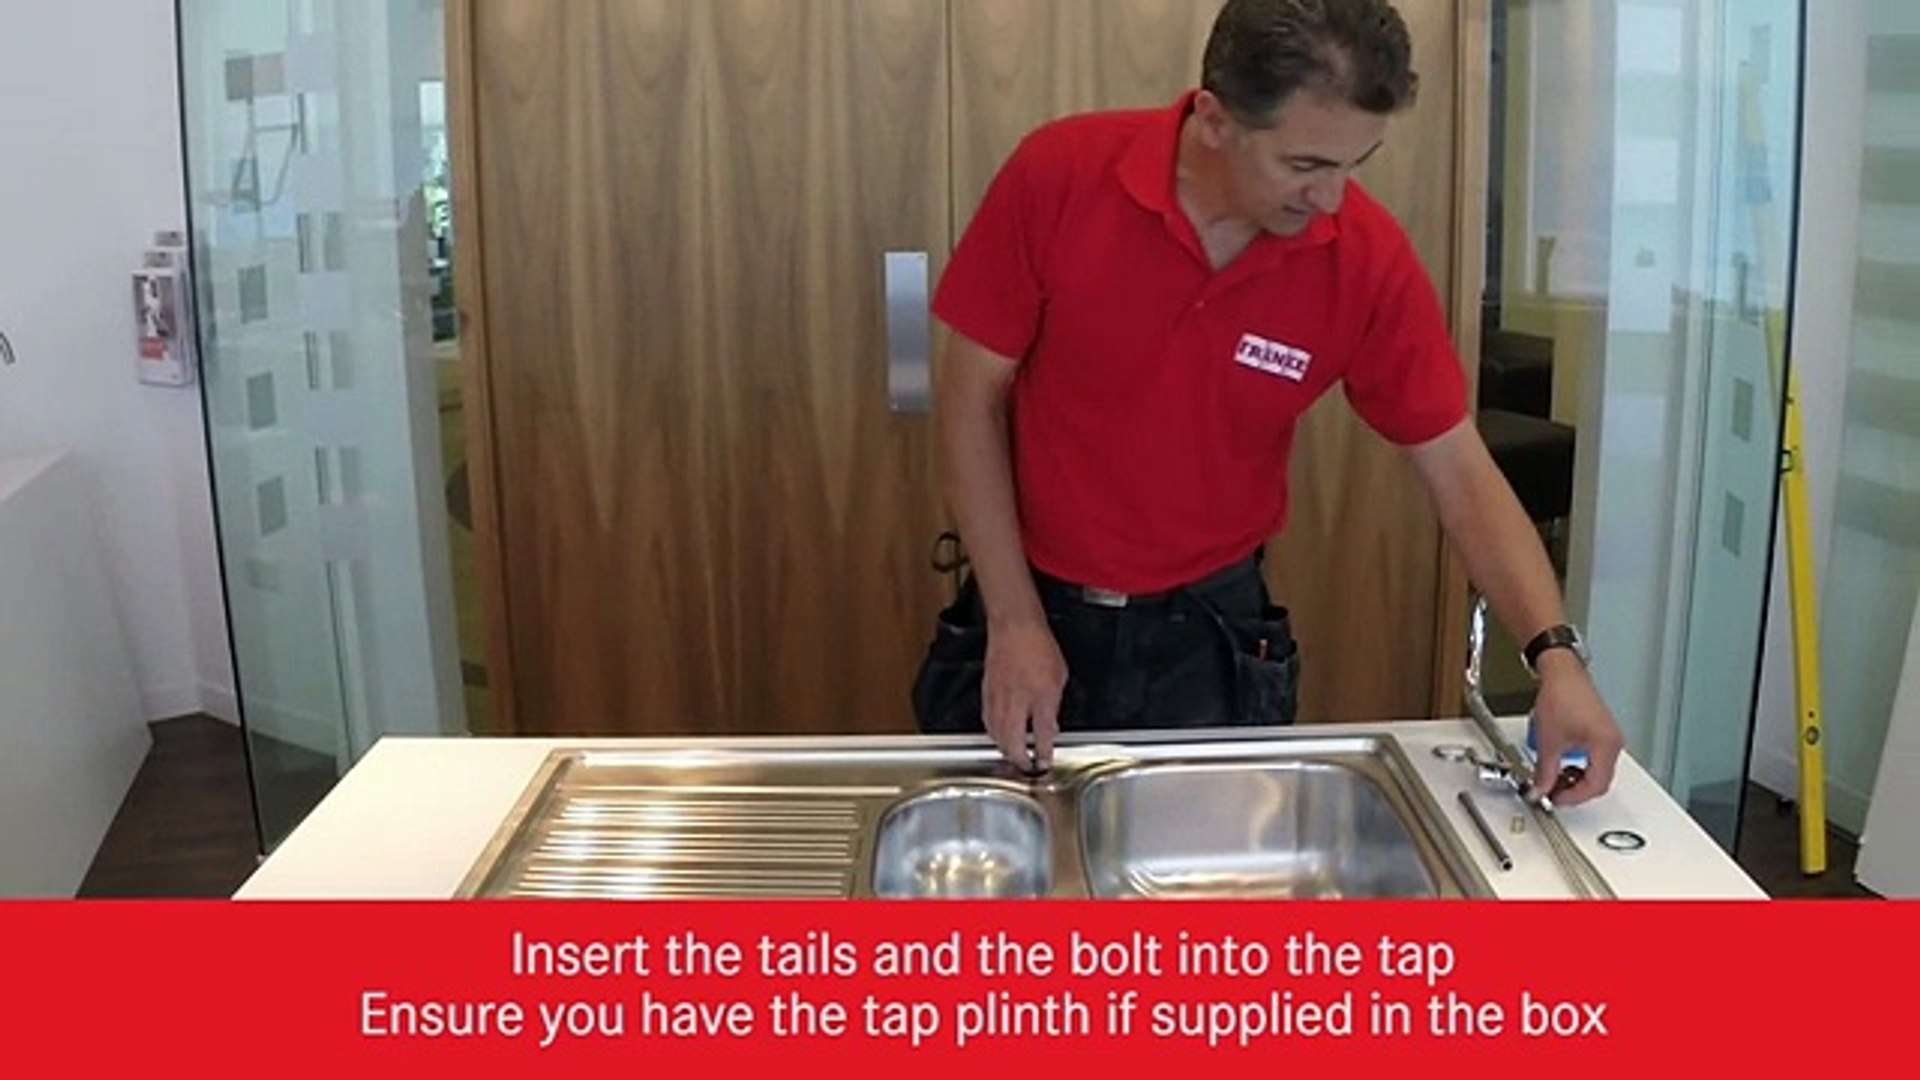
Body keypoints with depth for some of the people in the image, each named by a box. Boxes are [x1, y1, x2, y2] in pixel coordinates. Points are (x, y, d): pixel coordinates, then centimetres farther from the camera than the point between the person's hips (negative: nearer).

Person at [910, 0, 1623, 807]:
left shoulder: (1369, 258, -15)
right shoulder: (1059, 175, -18)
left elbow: (1459, 472, -8)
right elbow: (972, 399, -10)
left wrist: (1554, 652, -20)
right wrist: (1015, 622, -14)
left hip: (1209, 633, 1)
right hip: (1033, 607, 0)